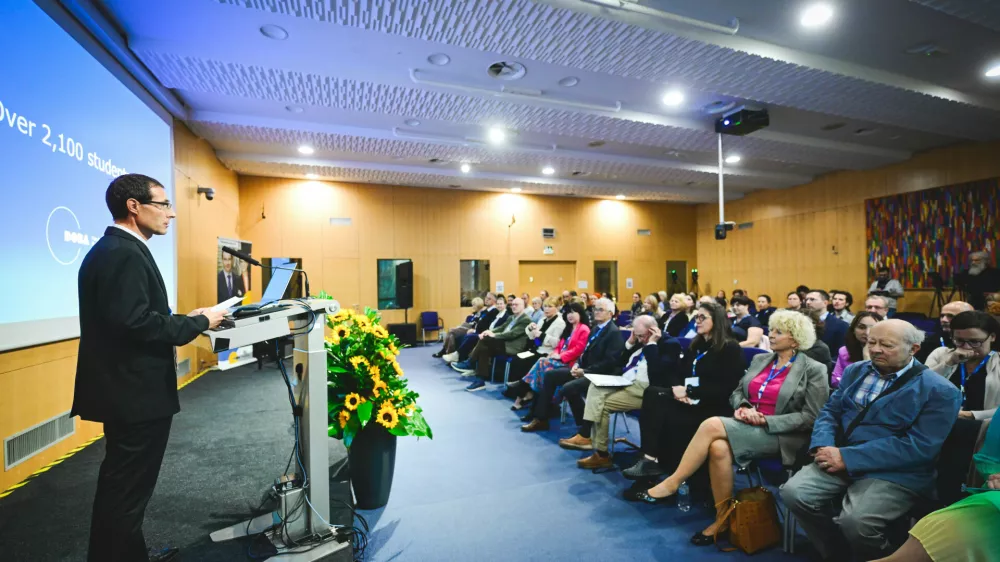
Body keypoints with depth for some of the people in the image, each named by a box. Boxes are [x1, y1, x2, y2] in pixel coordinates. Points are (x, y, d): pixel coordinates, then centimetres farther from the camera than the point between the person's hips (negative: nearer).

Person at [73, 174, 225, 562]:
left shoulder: (113, 248, 12)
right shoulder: (125, 254, -20)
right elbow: (135, 323, -28)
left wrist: (186, 319, 6)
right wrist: (198, 323, -17)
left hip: (127, 391, 11)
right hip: (135, 395, -11)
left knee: (122, 486, 22)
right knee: (126, 490, 5)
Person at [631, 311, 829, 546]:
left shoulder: (814, 370, -2)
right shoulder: (760, 359, 15)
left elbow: (811, 417, -9)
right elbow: (736, 393, 15)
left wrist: (765, 420, -17)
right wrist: (742, 407, -8)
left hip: (779, 436, -5)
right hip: (745, 427, 5)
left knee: (712, 425, -29)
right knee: (718, 447, -30)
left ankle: (672, 483, -18)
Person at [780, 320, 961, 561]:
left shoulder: (939, 390, -6)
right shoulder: (856, 371, 11)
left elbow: (920, 446, -15)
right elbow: (830, 410, 11)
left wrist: (848, 456, -21)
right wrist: (823, 445, -11)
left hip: (896, 473, -5)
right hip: (840, 459, 5)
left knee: (855, 520, -29)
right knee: (793, 491, -16)